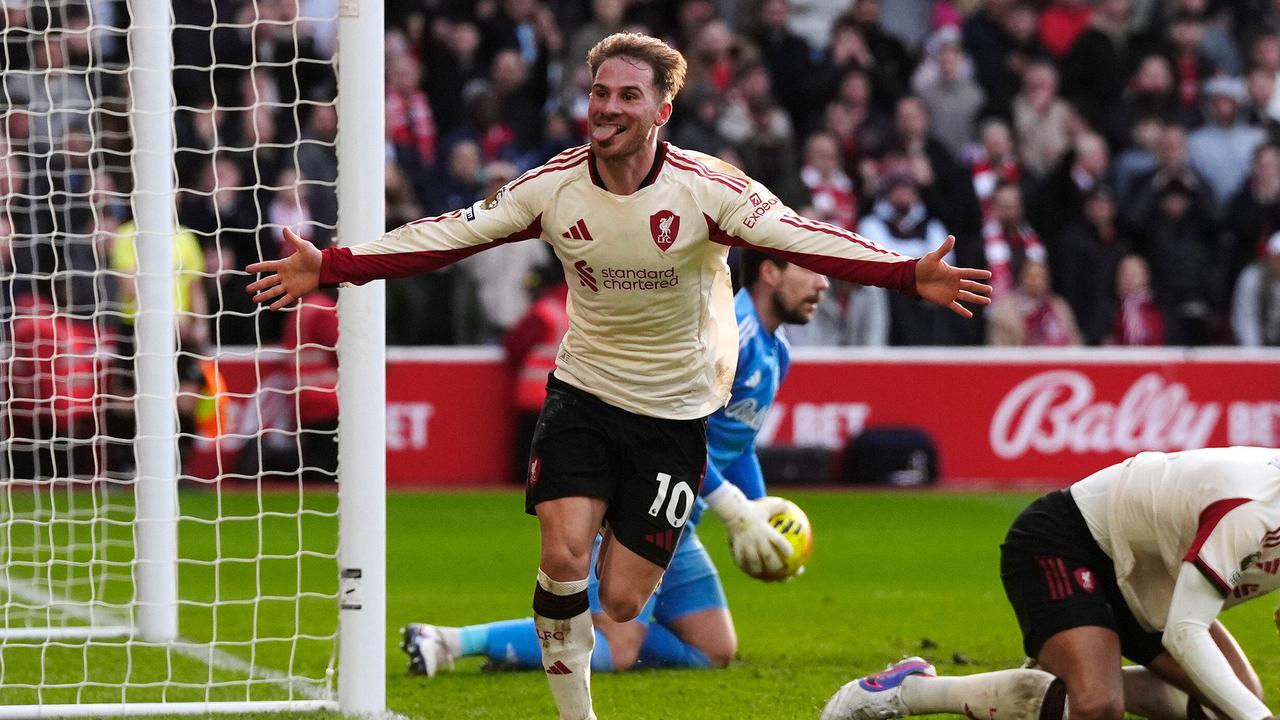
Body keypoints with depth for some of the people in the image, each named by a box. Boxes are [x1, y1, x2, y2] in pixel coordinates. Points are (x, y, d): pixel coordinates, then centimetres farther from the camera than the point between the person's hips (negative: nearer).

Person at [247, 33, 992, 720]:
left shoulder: (706, 190, -17)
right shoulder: (554, 186, -8)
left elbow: (804, 239, -26)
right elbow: (449, 236, -5)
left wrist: (910, 274, -40)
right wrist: (329, 267, -12)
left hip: (674, 409, -2)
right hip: (584, 388, 2)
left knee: (622, 602, -4)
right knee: (564, 554, -18)